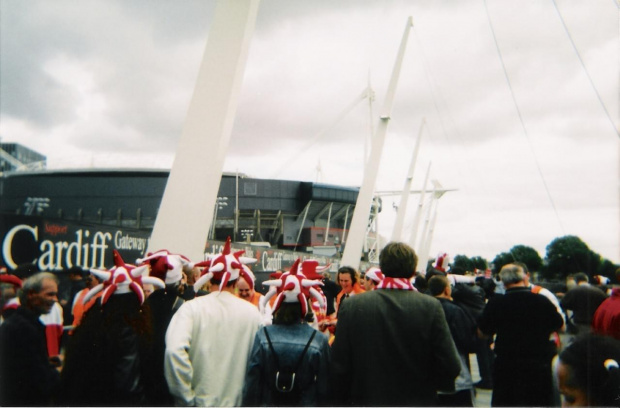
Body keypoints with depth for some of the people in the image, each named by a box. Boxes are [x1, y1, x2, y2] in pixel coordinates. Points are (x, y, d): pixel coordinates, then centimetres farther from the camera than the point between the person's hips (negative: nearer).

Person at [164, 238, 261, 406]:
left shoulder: (192, 308, -11)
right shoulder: (252, 312, -4)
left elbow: (174, 351, -24)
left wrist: (186, 396, -14)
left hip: (200, 402, -2)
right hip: (237, 402, 2)